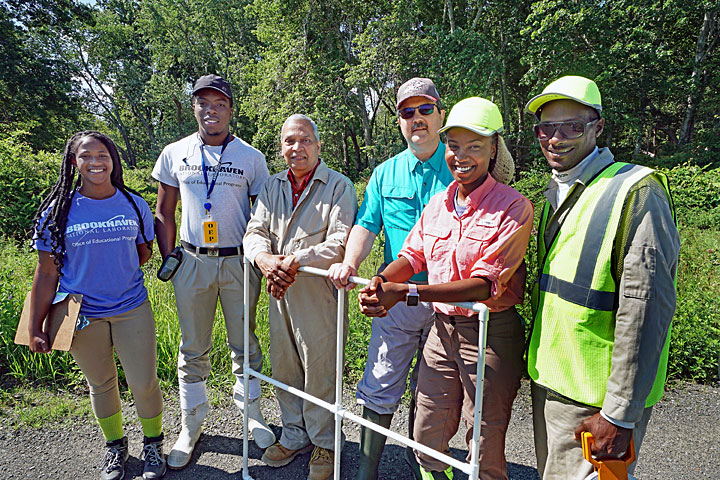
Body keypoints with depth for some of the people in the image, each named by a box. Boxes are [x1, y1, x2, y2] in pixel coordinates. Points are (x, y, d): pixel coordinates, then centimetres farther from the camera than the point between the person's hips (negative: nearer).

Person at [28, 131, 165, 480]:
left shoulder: (134, 204, -3)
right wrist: (35, 328, -3)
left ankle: (153, 444, 31)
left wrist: (116, 273, 1)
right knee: (101, 384, 17)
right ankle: (115, 446, 40)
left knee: (144, 383, 5)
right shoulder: (58, 211, -6)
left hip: (132, 309, 0)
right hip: (83, 315, 0)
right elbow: (46, 273, -3)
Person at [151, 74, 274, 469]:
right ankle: (191, 425, 28)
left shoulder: (251, 157, 2)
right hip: (192, 262, 1)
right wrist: (168, 259, 4)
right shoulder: (175, 154, 5)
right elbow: (164, 213, 11)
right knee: (193, 349, 11)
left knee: (244, 344, 9)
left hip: (239, 261, -1)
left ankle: (251, 413, 29)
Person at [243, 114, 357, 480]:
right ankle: (294, 436, 38)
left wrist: (295, 261, -24)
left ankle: (324, 444, 29)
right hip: (280, 293, 6)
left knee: (320, 374, 6)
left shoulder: (339, 186, -5)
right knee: (283, 370, 17)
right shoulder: (272, 187, 12)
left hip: (319, 292, -5)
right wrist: (265, 259, -18)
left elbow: (342, 240, -16)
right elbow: (255, 231, 5)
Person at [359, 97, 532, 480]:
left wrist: (406, 294, -29)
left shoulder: (513, 207, -14)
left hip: (491, 333, -5)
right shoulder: (438, 204, 7)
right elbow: (412, 254, 8)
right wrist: (379, 282, -15)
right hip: (442, 329, 6)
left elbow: (486, 283, -22)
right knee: (426, 438, 17)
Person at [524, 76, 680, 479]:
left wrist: (620, 415, -20)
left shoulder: (637, 192, -18)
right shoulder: (555, 192, 7)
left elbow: (646, 312, -22)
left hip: (594, 399, -7)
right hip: (547, 381, 8)